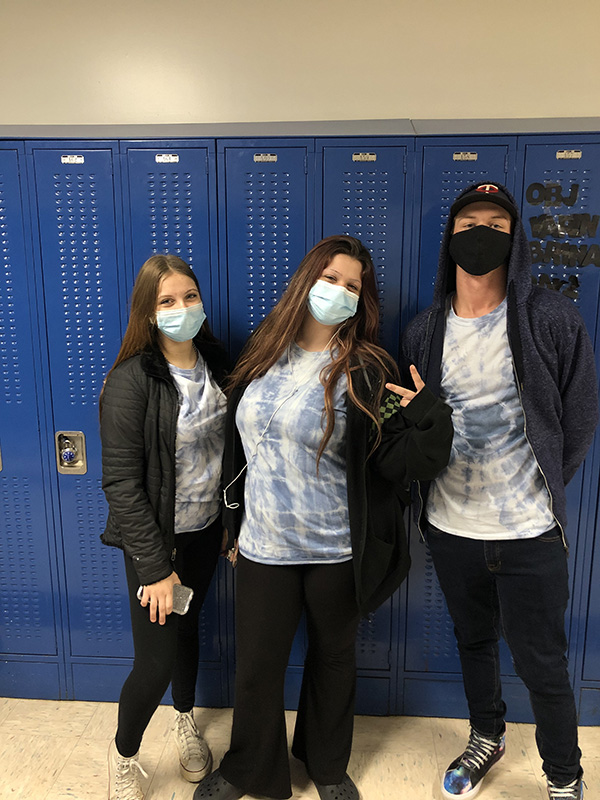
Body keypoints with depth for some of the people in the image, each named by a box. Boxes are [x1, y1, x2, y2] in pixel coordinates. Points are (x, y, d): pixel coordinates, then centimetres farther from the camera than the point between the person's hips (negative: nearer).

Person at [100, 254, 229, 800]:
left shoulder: (215, 363, -2)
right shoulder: (131, 381, -21)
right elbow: (121, 481, -20)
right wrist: (156, 566, -19)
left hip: (205, 530, 5)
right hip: (157, 538, -5)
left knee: (187, 628, 24)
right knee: (157, 661, 3)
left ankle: (186, 721, 50)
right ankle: (124, 755, 33)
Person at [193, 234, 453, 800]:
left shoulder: (366, 371, -11)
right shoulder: (264, 353, 1)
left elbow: (395, 462, -15)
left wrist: (430, 421, -34)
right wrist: (236, 520, 15)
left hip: (336, 551, -2)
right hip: (263, 546, 3)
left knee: (333, 657, 20)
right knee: (256, 667, 14)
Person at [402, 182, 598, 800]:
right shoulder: (424, 332, 1)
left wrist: (542, 490, -1)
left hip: (529, 534, -3)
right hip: (451, 529, 3)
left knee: (542, 665, 11)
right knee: (474, 643, 23)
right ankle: (486, 738, 49)